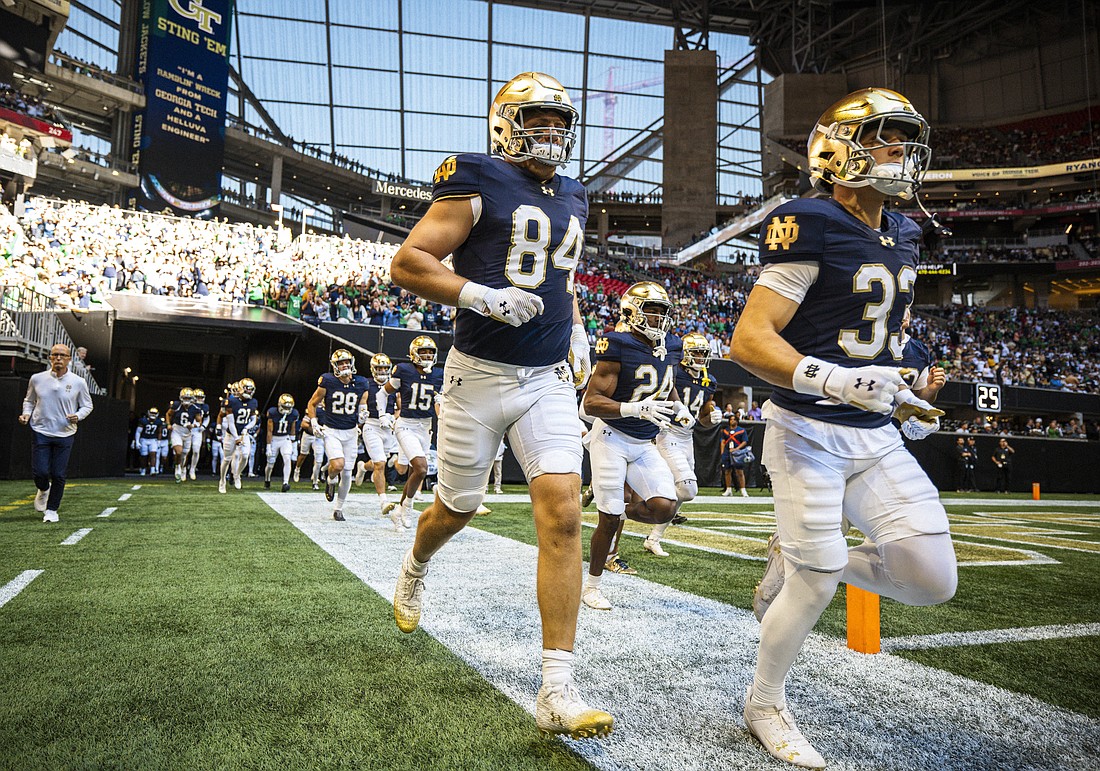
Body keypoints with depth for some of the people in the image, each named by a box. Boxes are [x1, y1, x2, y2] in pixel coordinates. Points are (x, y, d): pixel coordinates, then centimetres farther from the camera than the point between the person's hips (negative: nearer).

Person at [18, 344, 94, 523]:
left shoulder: (78, 382, -2)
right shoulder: (37, 378, 1)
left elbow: (87, 406, 9)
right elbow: (29, 400, 16)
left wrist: (77, 416, -10)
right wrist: (26, 413, -3)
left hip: (65, 434, 0)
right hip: (40, 432, 1)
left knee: (58, 475, 0)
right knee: (40, 472, -5)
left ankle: (51, 509, 18)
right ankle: (43, 490, 31)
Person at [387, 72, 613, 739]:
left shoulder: (573, 200, 15)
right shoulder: (479, 184, -6)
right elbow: (407, 262, -10)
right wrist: (482, 296, -23)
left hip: (550, 380, 4)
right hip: (480, 376, -4)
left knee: (563, 515, -10)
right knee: (459, 506, 12)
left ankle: (557, 691, -5)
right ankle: (415, 570, 50)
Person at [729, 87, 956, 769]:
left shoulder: (902, 235, 12)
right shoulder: (812, 228, -15)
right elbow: (750, 340, -22)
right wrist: (836, 381, -32)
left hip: (876, 436, 8)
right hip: (809, 433, -7)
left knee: (933, 581, 0)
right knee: (816, 589, -3)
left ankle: (800, 564, 24)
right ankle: (765, 706, 24)